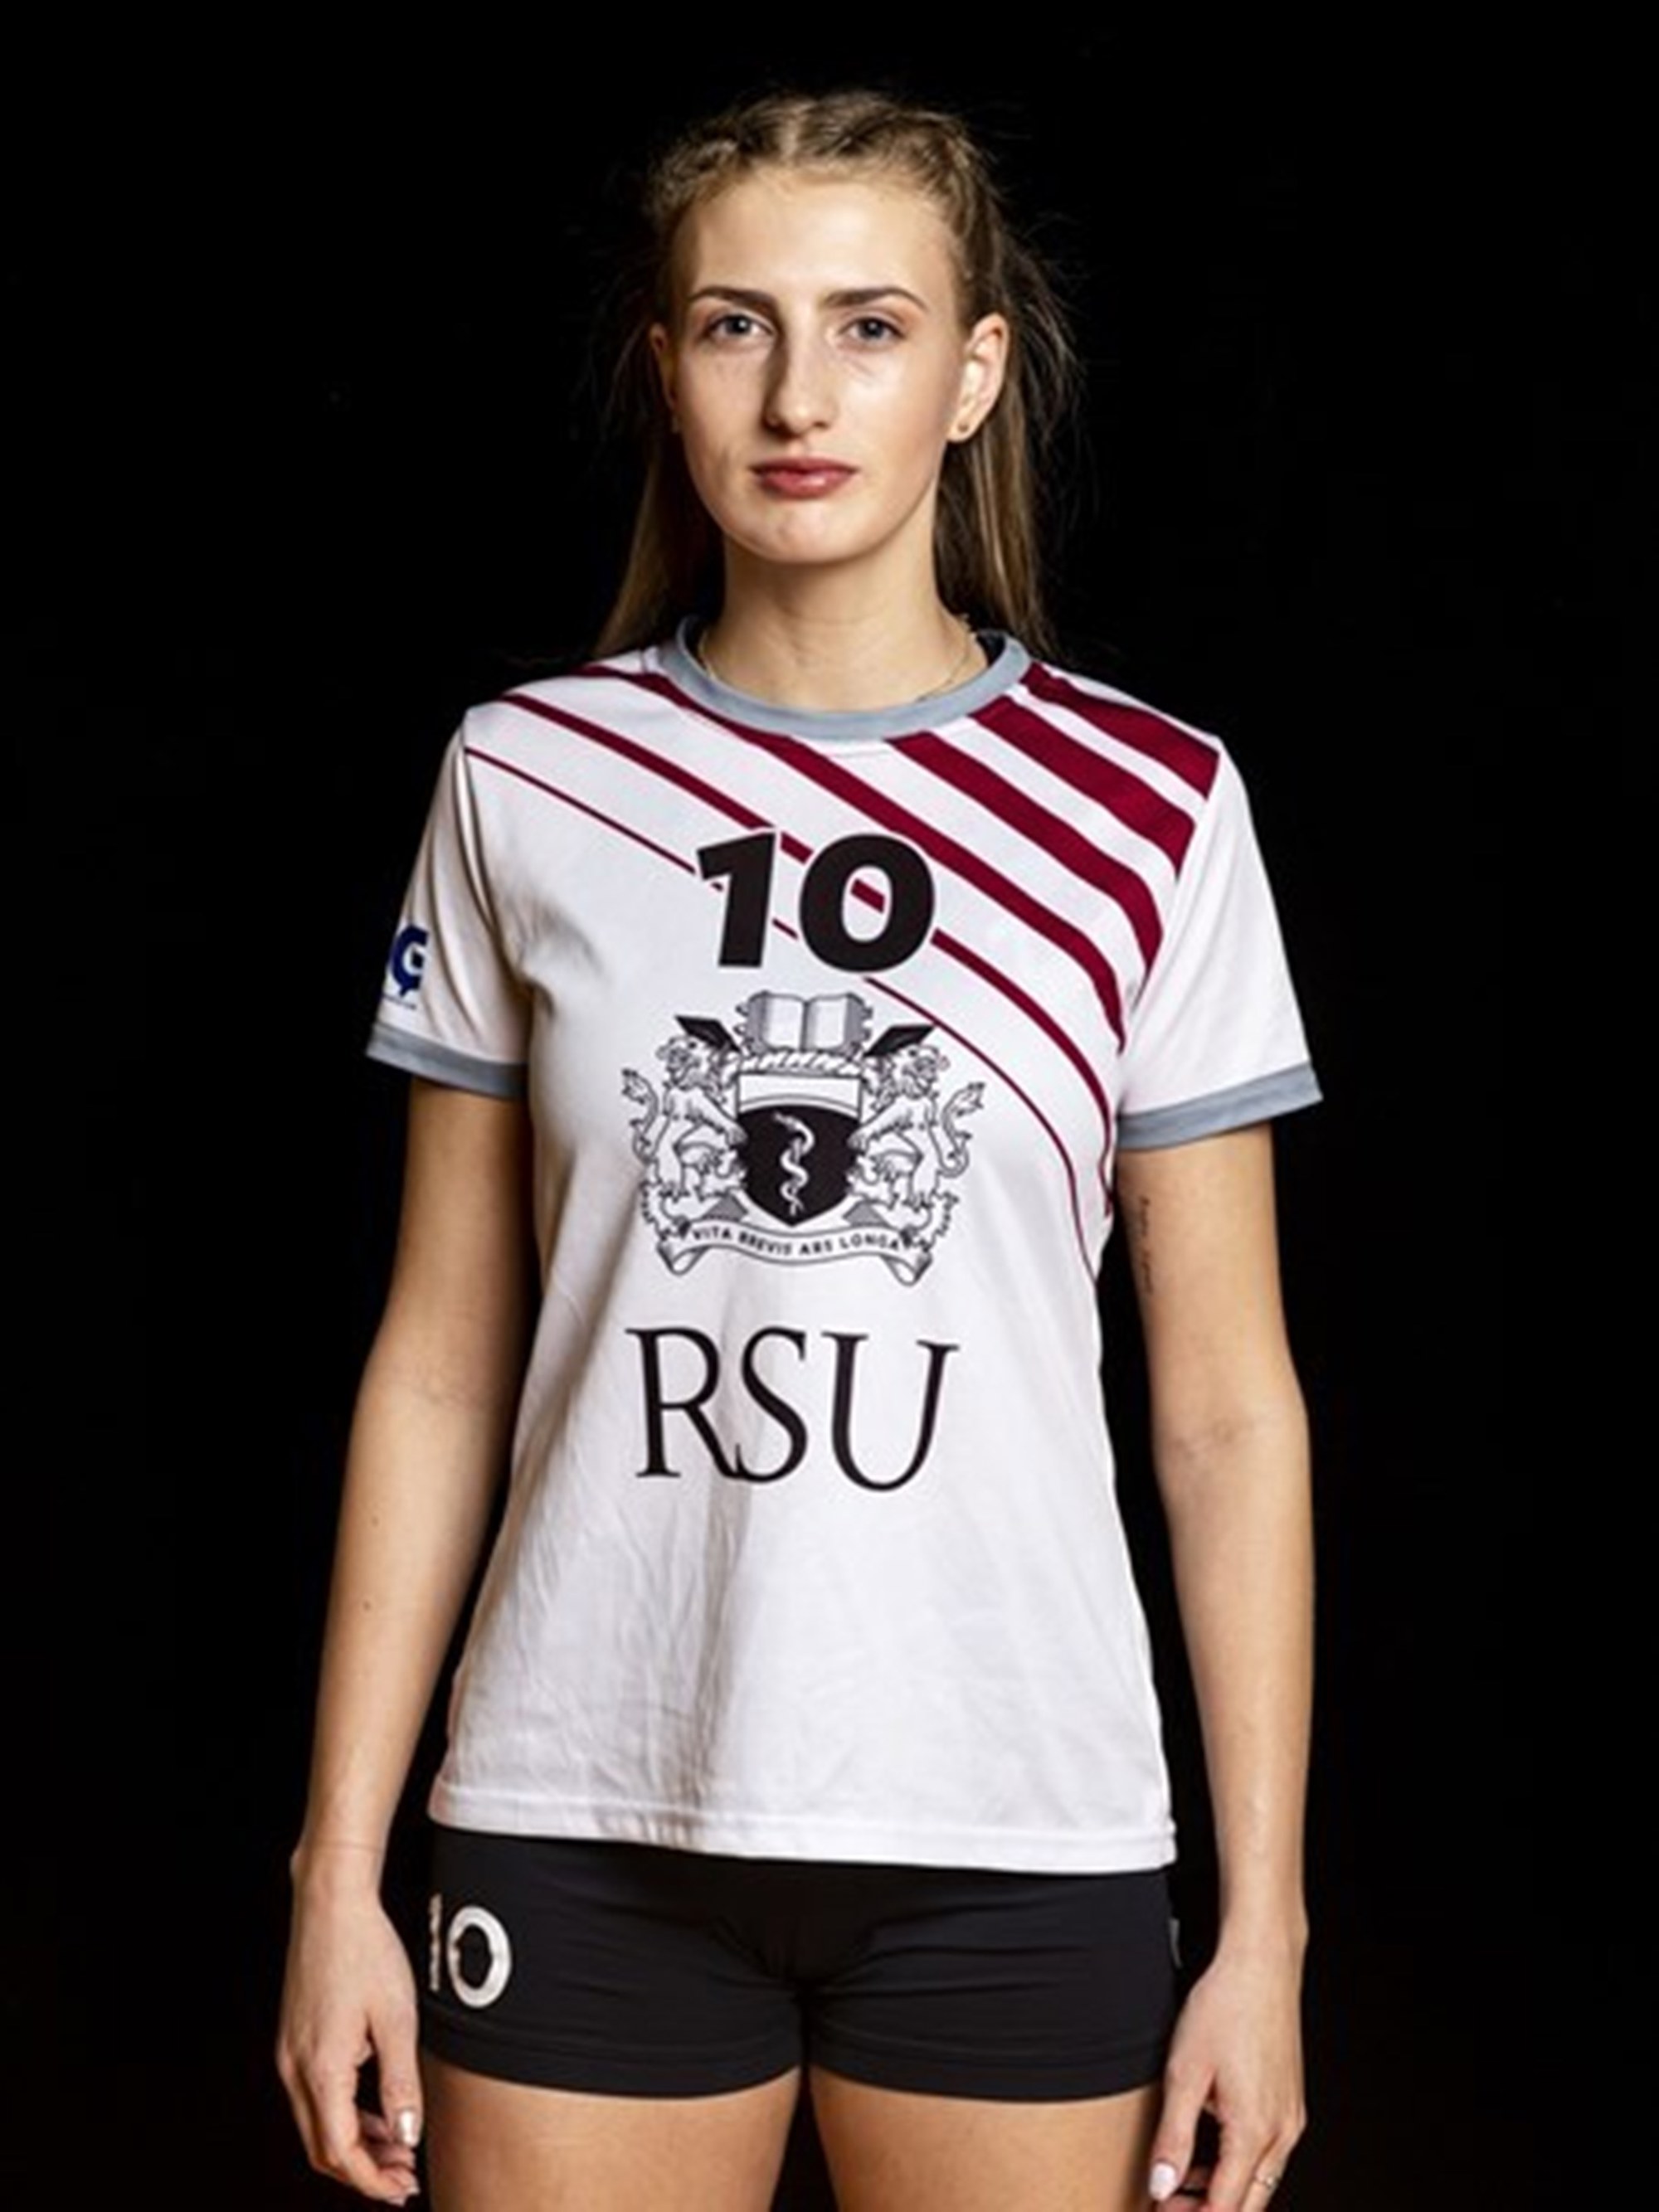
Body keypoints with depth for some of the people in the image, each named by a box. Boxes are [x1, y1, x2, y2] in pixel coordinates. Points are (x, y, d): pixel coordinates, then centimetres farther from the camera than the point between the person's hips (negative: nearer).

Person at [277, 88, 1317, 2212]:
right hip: (590, 1825, 1)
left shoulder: (1148, 809, -1)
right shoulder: (528, 781, 2)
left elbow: (1228, 1409, 1)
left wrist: (1264, 1927, -2)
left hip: (1013, 1834, 0)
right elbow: (439, 1365, 5)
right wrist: (336, 1874, 2)